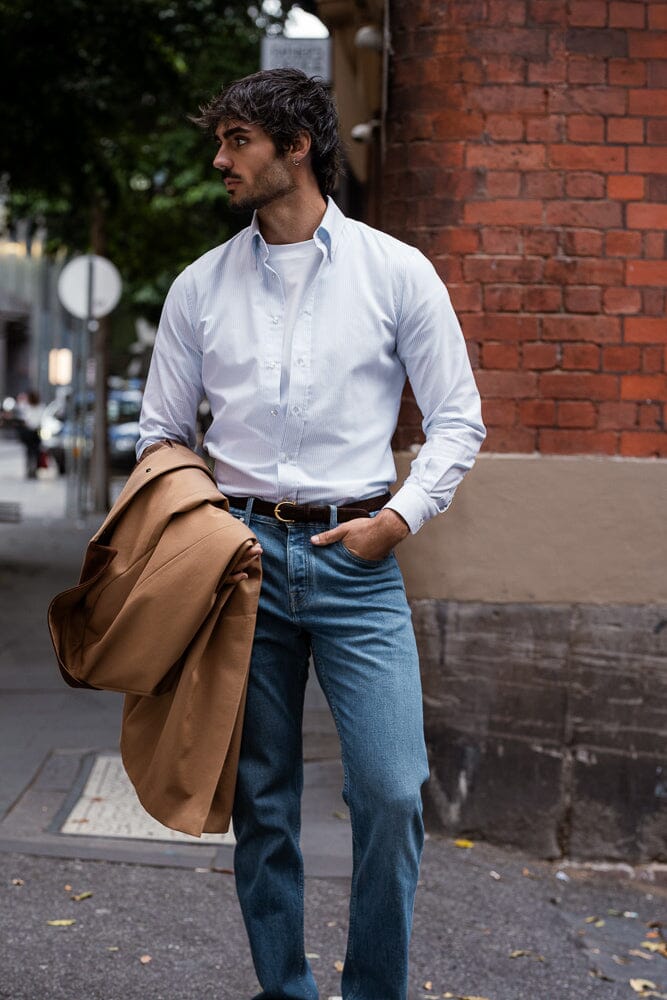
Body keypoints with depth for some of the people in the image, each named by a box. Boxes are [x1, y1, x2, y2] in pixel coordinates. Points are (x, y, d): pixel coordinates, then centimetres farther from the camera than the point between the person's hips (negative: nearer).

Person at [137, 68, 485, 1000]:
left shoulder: (396, 271, 3)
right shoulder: (200, 285, 9)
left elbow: (458, 420, 5)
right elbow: (160, 433, 14)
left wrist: (400, 516, -8)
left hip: (356, 555, -2)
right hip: (241, 551, 2)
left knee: (391, 791, -9)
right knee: (260, 799, 7)